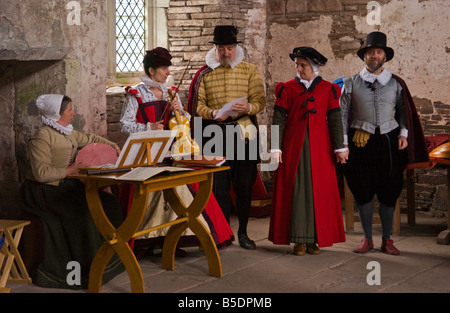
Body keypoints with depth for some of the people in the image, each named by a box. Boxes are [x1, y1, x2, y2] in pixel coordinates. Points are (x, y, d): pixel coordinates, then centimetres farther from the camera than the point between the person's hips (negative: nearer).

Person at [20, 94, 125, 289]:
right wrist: (70, 170, -21)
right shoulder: (42, 137, -16)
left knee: (108, 203, -5)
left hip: (64, 185, 9)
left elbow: (89, 139, 30)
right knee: (83, 211, -28)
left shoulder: (67, 132, 13)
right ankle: (86, 271, -19)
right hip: (44, 191, -9)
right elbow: (41, 173, -22)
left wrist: (111, 146, 16)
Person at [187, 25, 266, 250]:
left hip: (244, 134, 0)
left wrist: (248, 107, -20)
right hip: (215, 135, 0)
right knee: (219, 185, -2)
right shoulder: (204, 74, 8)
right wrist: (213, 113, -16)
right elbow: (197, 106, 4)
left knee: (244, 185, 5)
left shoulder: (250, 71, 8)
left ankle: (243, 232, 17)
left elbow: (260, 100, 2)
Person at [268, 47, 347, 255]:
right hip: (293, 146, 0)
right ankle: (299, 240, 4)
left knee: (319, 190, 0)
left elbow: (335, 119, 5)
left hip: (319, 147, 1)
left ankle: (315, 239, 9)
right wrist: (276, 148, -5)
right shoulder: (287, 89, 5)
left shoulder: (328, 89, 6)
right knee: (295, 190, -2)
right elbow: (278, 120, 1)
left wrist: (339, 148, 1)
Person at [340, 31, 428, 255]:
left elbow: (405, 111, 11)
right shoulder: (352, 83, 5)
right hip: (360, 142, 0)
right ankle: (367, 239, 17)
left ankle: (387, 240, 15)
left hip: (389, 142, 1)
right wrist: (342, 143, -2)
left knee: (389, 193, 3)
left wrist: (404, 134, -3)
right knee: (362, 192, 4)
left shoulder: (396, 83, 8)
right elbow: (343, 114, 4)